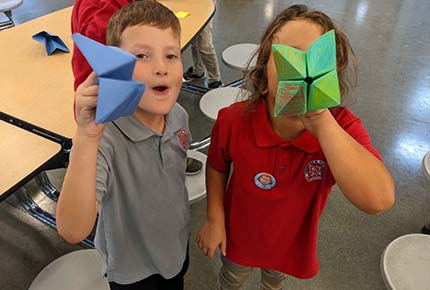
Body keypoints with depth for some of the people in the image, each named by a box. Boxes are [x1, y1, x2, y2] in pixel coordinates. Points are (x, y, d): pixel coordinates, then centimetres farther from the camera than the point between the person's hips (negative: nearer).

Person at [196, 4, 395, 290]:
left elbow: (379, 200, -47)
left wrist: (321, 122, -52)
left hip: (292, 241, 1)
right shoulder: (233, 120, -30)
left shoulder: (342, 127, -31)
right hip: (239, 235, -1)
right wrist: (215, 219, -10)